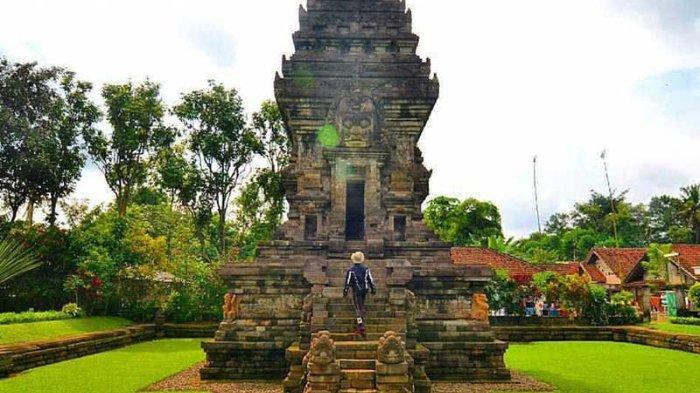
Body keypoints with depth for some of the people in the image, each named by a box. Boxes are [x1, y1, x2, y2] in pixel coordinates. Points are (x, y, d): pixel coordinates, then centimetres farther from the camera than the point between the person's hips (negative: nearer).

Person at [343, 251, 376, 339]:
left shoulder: (350, 270, -11)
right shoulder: (366, 268, 0)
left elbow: (347, 282, -10)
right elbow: (371, 280, 4)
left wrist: (345, 291, -2)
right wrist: (373, 289, 14)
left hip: (356, 291, -4)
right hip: (365, 290, 4)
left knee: (358, 308, -4)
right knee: (361, 306, 24)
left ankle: (361, 327, -13)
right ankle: (360, 326, 32)